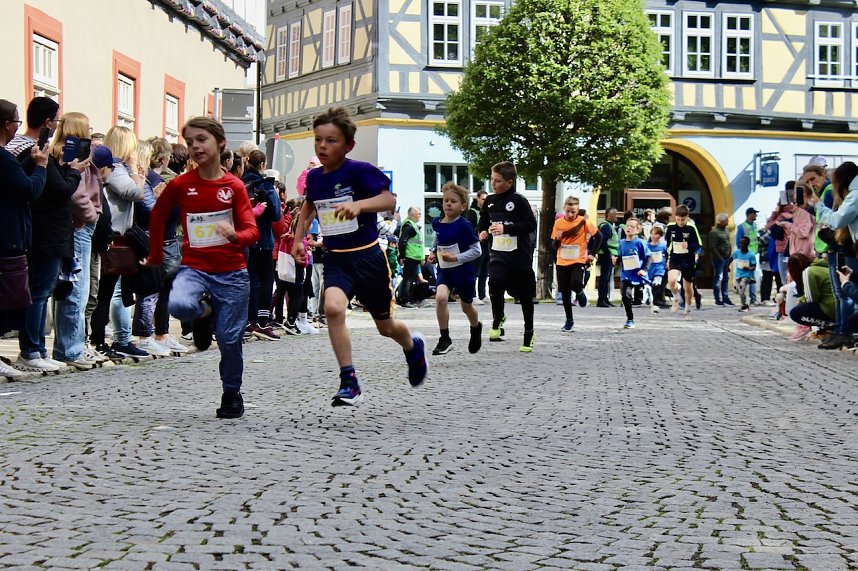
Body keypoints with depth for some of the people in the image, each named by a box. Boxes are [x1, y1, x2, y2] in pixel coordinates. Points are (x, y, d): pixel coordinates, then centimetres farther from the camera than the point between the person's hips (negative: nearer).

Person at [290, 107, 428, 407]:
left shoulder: (359, 170, -15)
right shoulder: (314, 177, 3)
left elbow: (389, 200, -28)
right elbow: (309, 206, 25)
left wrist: (358, 204, -45)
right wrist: (298, 239, 15)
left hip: (367, 256, -3)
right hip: (336, 258, 4)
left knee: (385, 326, 12)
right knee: (333, 308, -27)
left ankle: (413, 347, 49)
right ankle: (349, 383, -19)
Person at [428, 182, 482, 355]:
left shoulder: (465, 226, -18)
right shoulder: (437, 224, -2)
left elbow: (477, 250, -17)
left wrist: (456, 258, -26)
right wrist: (433, 252, 4)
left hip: (463, 271, -3)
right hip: (444, 270, 3)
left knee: (466, 306, 17)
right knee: (440, 297, -24)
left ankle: (476, 328, 51)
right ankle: (445, 339, -15)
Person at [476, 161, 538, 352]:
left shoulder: (518, 201, -11)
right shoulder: (489, 201, 6)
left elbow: (531, 224, -16)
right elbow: (483, 220, 24)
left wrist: (506, 228, -24)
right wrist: (482, 231, 4)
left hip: (520, 256, -3)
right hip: (498, 253, 3)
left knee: (525, 296, 7)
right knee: (495, 283, -25)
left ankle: (529, 334, 23)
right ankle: (498, 319, 0)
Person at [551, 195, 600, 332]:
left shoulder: (583, 222, -7)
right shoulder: (559, 223, 1)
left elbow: (598, 236, 1)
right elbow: (555, 246, 5)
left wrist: (592, 254, -3)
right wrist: (557, 239, -17)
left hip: (578, 261, -3)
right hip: (562, 262, 3)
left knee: (576, 283, -29)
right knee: (565, 293, 5)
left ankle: (580, 293, 7)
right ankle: (569, 321, 18)